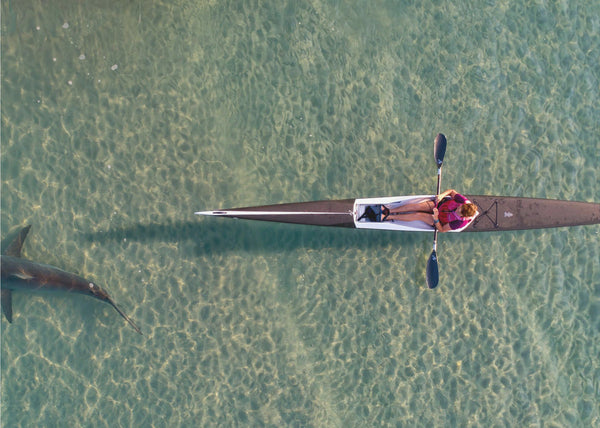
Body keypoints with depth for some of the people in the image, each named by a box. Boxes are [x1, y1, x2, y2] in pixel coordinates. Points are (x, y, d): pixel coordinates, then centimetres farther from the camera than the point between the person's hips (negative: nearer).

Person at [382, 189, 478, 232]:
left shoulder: (460, 223, -34)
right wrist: (442, 195, -23)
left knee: (418, 215, -19)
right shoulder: (465, 202, -24)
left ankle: (389, 217, -7)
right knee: (416, 206, -15)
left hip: (439, 221, -4)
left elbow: (441, 230, -25)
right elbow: (452, 191, -6)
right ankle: (389, 211, -2)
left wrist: (435, 218, -38)